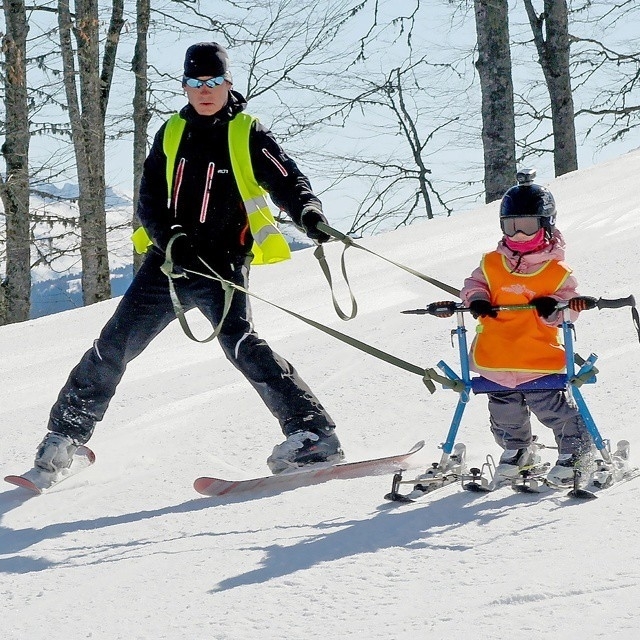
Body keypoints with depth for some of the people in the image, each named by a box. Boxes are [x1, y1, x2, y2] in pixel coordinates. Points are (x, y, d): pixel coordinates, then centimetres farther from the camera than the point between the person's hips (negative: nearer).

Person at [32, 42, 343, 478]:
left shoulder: (248, 133, 0)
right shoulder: (172, 133, 11)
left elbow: (288, 181, -9)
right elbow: (150, 201, 6)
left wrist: (309, 213, -32)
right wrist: (170, 238, -14)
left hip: (221, 265, -4)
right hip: (168, 261, 4)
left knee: (239, 342, -26)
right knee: (113, 346, 4)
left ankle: (312, 433, -28)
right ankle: (66, 435, 20)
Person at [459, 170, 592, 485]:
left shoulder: (557, 271, -3)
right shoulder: (492, 264, 5)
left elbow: (569, 304, -3)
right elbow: (474, 284, 14)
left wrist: (553, 308, -24)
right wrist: (477, 300, -8)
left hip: (539, 358, -4)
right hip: (495, 360, 4)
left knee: (549, 405, -6)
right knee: (504, 410, 16)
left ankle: (575, 448, 13)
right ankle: (515, 448, 40)